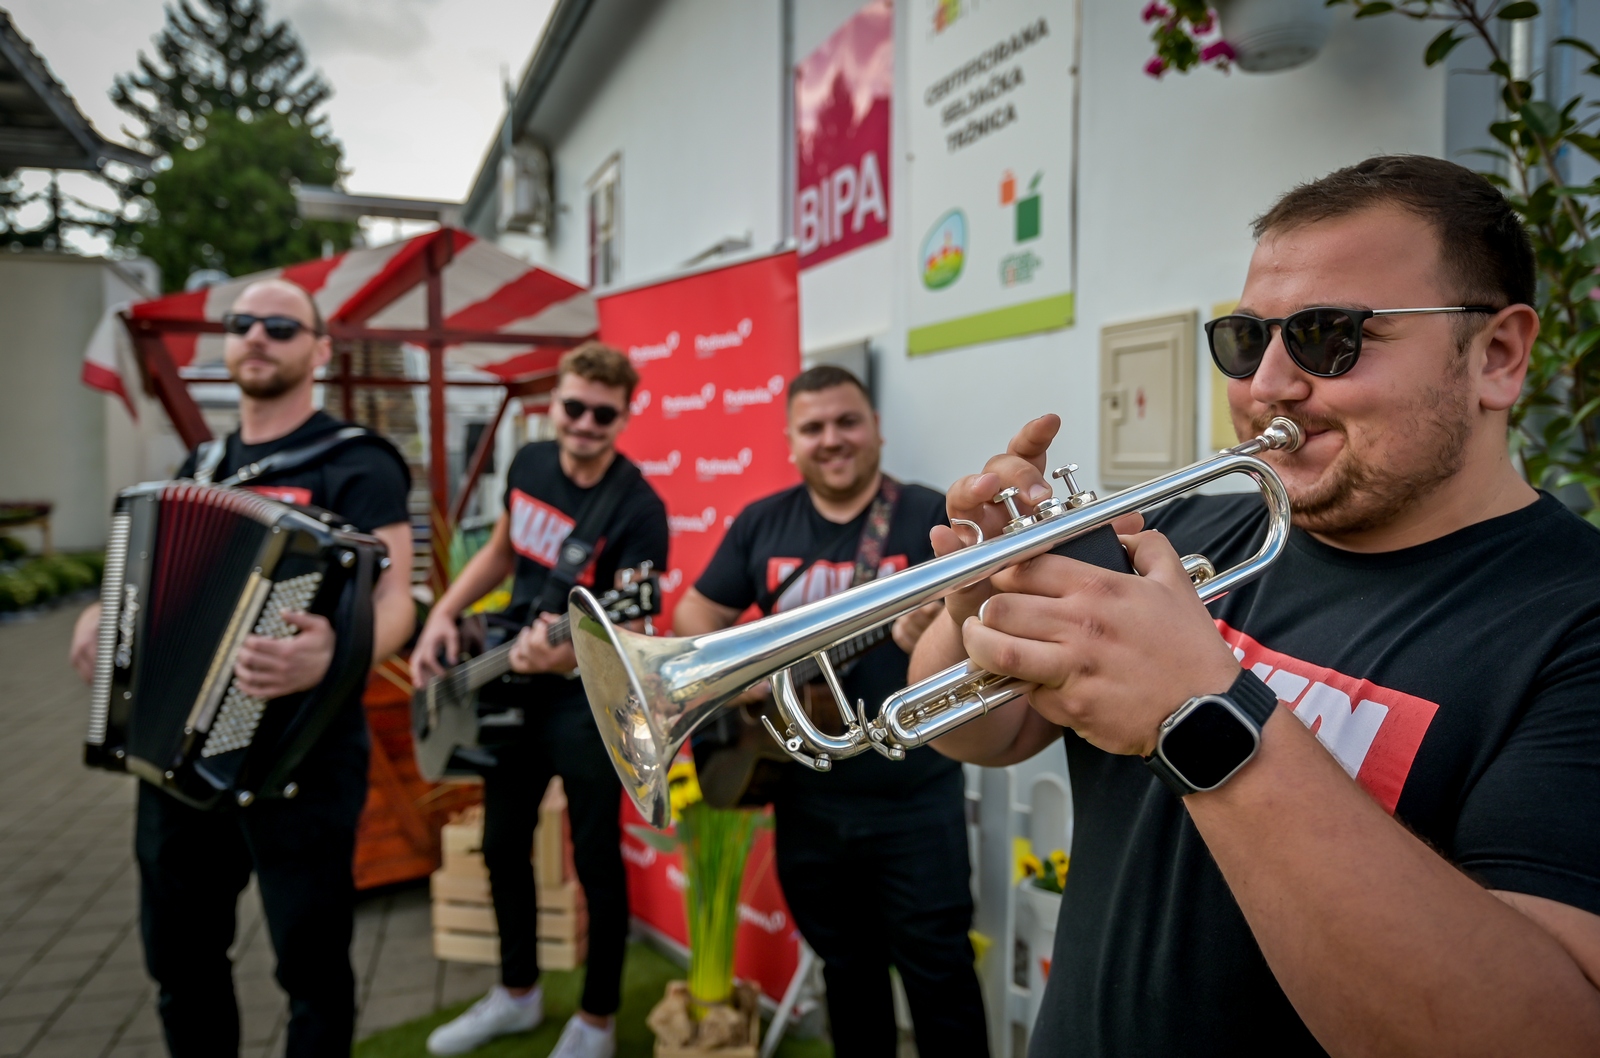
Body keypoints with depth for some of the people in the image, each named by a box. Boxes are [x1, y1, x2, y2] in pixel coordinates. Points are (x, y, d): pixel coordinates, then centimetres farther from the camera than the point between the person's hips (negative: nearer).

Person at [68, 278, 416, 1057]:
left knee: (311, 965, 7)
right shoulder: (200, 466, 13)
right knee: (180, 956, 18)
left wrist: (333, 655, -40)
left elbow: (392, 602, -20)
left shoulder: (358, 466, -10)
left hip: (301, 759, -6)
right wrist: (102, 618, 5)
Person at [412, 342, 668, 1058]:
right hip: (512, 687, 7)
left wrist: (572, 654, -46)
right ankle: (518, 993, 40)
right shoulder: (529, 464, -2)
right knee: (503, 846, 18)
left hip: (589, 703, -7)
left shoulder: (639, 510, -23)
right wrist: (444, 616, 3)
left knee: (595, 860, 6)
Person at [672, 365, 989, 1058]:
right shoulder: (761, 524, 3)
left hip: (915, 798, -3)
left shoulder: (932, 518, -9)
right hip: (807, 797, 4)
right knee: (845, 964, 21)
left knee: (937, 970, 6)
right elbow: (696, 615, 7)